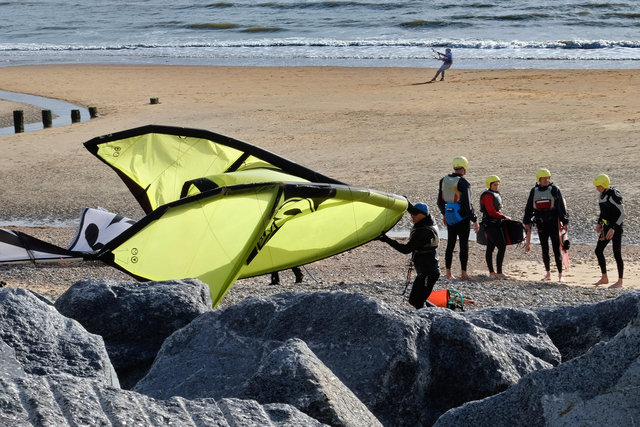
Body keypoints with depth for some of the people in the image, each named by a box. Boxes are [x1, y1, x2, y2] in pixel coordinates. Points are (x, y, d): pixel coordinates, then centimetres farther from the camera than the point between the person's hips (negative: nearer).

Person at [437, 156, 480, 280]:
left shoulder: (444, 180, 5)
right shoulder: (463, 183, -16)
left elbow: (440, 201, 14)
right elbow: (467, 204, -17)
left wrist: (444, 214, 28)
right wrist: (474, 220, -11)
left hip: (450, 217, 6)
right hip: (462, 217, -6)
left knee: (450, 244, 12)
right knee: (464, 245, 0)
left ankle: (448, 273, 15)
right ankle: (463, 273, 0)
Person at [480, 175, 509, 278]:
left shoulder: (495, 194, 17)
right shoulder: (488, 195, -14)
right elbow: (492, 212, -20)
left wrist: (501, 216, 10)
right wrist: (503, 217, -12)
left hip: (495, 224, 10)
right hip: (491, 224, -10)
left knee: (490, 248, 11)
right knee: (502, 247, -14)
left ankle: (491, 272, 14)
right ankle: (499, 272, -14)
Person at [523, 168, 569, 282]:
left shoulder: (554, 190, -2)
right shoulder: (534, 191, 8)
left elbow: (561, 207, -4)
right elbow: (529, 208, 15)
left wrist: (565, 222, -9)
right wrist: (527, 222, 13)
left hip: (554, 223, -4)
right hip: (541, 225, 4)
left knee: (556, 249, -4)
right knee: (544, 249, 8)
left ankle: (560, 274, 1)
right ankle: (548, 273, 19)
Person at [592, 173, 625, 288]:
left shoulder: (614, 195, -19)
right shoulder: (602, 195, 7)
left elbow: (622, 213, -20)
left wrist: (613, 228, -24)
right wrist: (599, 223, 11)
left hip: (616, 227, -9)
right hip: (607, 226, 9)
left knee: (617, 254, -6)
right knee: (598, 251, 10)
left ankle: (620, 281, 3)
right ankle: (604, 278, 20)